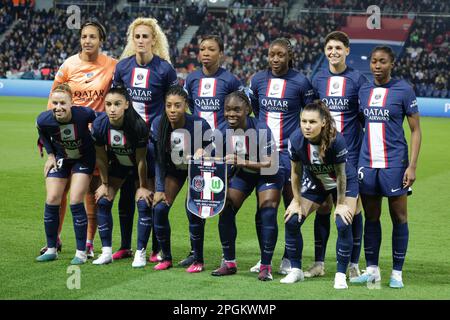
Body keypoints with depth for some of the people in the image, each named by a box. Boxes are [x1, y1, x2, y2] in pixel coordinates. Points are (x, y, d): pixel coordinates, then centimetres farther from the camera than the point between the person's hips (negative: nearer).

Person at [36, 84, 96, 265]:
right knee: (52, 200, -2)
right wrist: (50, 154, -3)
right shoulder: (44, 120, -24)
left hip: (84, 159, -3)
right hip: (60, 158, 3)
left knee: (75, 202, -11)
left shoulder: (84, 114, -33)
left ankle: (81, 252, 0)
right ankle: (51, 249, 13)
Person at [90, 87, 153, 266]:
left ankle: (140, 253, -4)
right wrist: (104, 183, -3)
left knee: (144, 203, -14)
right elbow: (101, 157, -9)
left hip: (138, 166, -3)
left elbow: (141, 159, -23)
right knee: (103, 201, -6)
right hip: (117, 164, 4)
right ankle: (106, 252, 3)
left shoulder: (138, 125, -34)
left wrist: (143, 186, -14)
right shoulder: (99, 124, -25)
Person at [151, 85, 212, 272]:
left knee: (193, 211, -17)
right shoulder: (158, 124, -21)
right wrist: (160, 189, -10)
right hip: (173, 169, 3)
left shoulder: (199, 125, -31)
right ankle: (166, 257, 7)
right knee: (159, 208, -10)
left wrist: (203, 151, -34)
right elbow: (159, 159, -10)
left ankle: (198, 260, 0)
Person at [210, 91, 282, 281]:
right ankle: (229, 263, 8)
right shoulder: (225, 131, -15)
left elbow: (270, 163, -32)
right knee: (225, 211, -6)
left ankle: (266, 266, -5)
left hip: (266, 175, -5)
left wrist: (240, 162, -41)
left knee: (268, 214, -19)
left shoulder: (261, 130, -30)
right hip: (243, 174, 5)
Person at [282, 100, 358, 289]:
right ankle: (296, 270, 11)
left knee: (343, 225, -20)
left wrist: (341, 204, -15)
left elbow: (340, 175, -23)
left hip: (345, 183, -4)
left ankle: (341, 275, -3)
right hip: (315, 183, 4)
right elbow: (296, 172, -10)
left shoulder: (336, 140, -36)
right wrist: (297, 202, -4)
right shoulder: (296, 140, -26)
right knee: (292, 221, -6)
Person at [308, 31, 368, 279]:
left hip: (351, 154, -2)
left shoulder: (358, 79, -1)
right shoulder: (318, 79, 8)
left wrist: (366, 149, -2)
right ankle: (318, 263, 12)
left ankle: (353, 265, 8)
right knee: (322, 207, 5)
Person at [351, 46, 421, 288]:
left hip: (394, 162, -4)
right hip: (367, 162, 4)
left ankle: (397, 273, 10)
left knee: (399, 218, 2)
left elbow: (416, 130, -3)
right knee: (371, 218, 8)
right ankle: (372, 269, 17)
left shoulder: (403, 90, -4)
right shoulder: (363, 91, 9)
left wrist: (412, 165, -11)